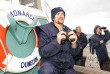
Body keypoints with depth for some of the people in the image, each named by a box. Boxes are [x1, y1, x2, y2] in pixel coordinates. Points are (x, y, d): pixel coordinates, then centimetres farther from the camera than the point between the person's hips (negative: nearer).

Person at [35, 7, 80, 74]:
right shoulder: (45, 30, -2)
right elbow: (42, 52, -13)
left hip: (67, 67, 3)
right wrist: (57, 42, -28)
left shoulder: (68, 31, 8)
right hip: (50, 63, -3)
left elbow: (74, 53, 4)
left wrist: (74, 44, -18)